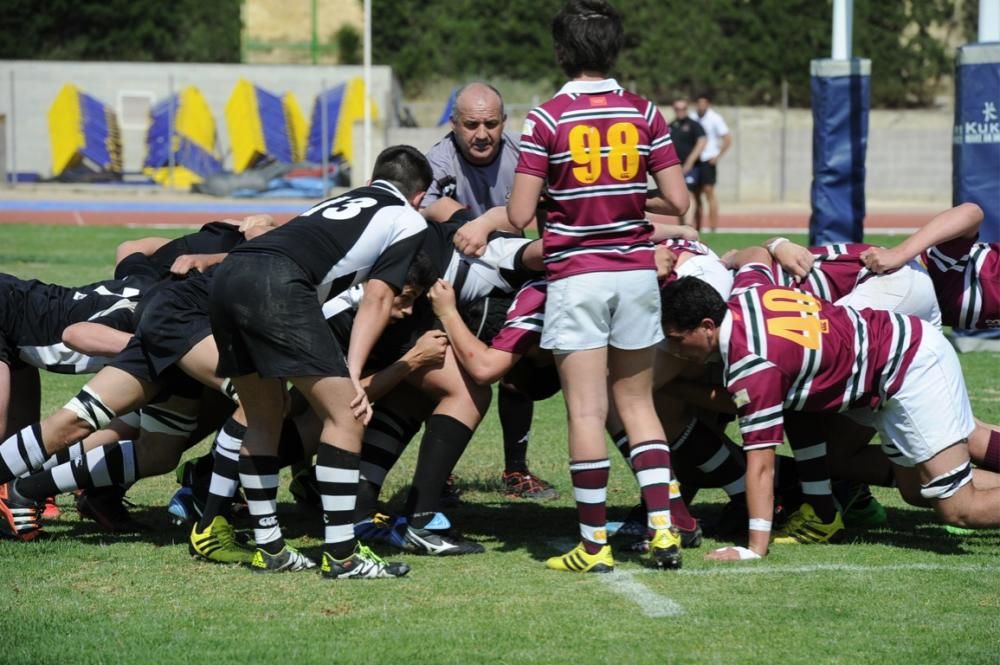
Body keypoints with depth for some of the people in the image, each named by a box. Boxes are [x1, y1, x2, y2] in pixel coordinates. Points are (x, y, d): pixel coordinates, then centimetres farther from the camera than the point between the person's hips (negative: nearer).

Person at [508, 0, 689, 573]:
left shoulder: (548, 119, -8)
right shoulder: (644, 113, 0)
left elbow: (520, 215, -9)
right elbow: (677, 201, -2)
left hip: (576, 275, -3)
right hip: (636, 271, 3)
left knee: (587, 412, -1)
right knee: (638, 403, 14)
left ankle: (595, 543, 1)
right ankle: (664, 527, 6)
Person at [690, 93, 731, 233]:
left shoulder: (714, 118, -5)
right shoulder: (693, 118, 8)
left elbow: (727, 139, -5)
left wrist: (717, 156, -9)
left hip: (708, 160, -5)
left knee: (709, 193, -10)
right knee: (696, 195, 7)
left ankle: (713, 228, -10)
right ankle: (697, 229, 11)